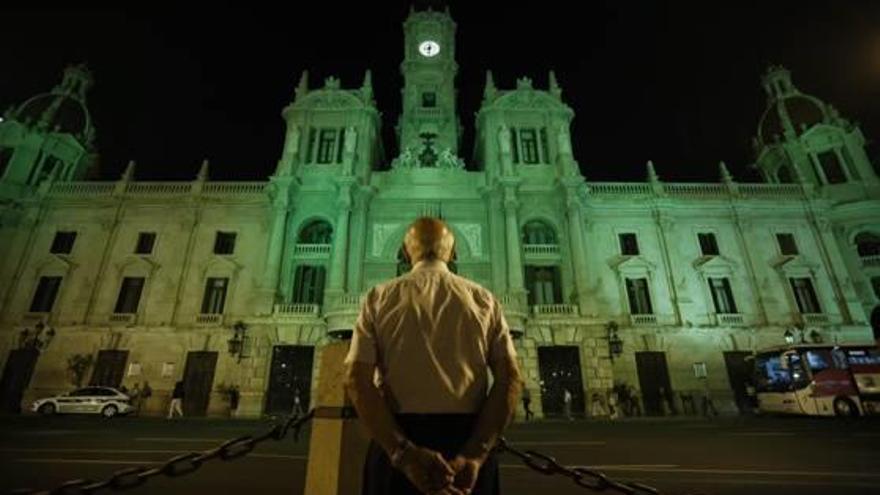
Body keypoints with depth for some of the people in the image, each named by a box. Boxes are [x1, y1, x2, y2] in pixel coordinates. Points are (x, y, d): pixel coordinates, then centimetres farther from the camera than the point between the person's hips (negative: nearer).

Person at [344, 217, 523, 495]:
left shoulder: (379, 297, 3)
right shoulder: (484, 299, 5)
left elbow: (357, 380, -8)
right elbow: (510, 380, -5)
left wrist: (403, 453, -14)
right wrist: (475, 453, -10)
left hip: (398, 441, 0)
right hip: (468, 439, 1)